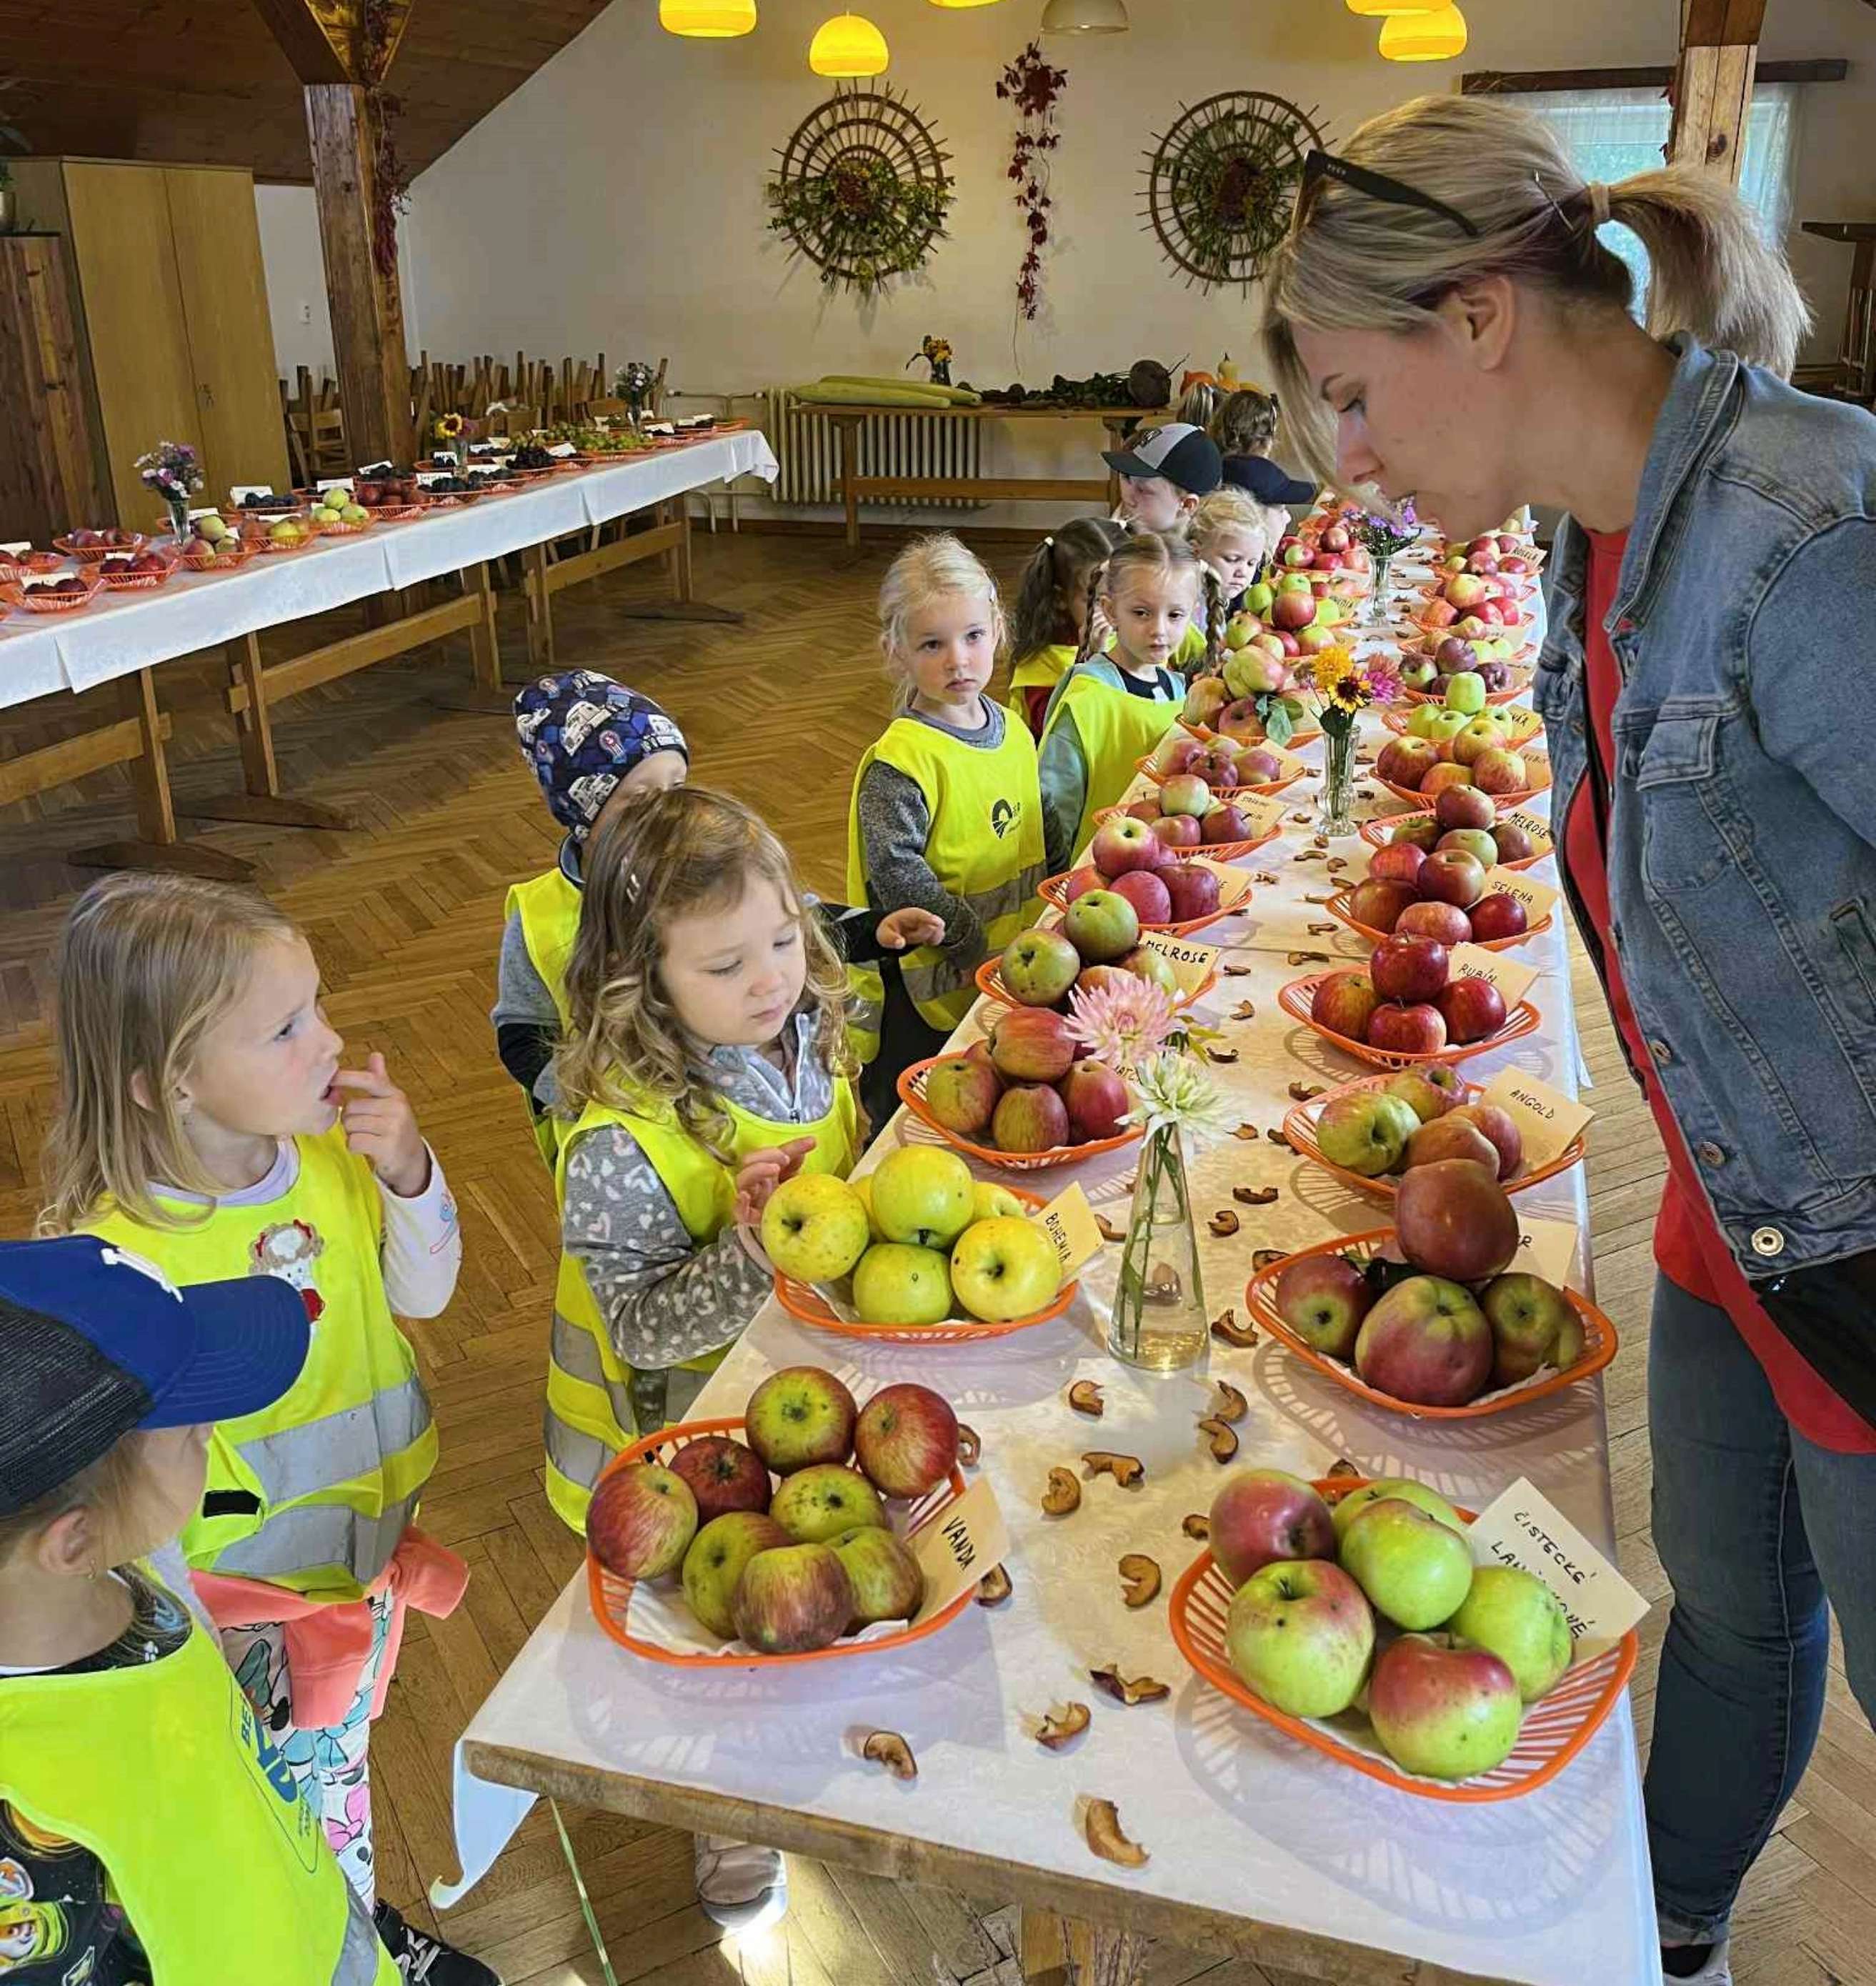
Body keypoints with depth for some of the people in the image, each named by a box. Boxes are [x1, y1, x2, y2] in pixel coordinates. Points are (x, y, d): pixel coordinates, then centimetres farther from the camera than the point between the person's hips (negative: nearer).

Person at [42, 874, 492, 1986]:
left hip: (373, 1529, 5)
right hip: (251, 1589, -5)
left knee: (344, 1745, 30)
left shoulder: (329, 1150, -15)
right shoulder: (115, 1259, -31)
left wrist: (409, 1172, -20)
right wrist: (211, 1643, -13)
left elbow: (423, 1294, -2)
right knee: (305, 1790, 20)